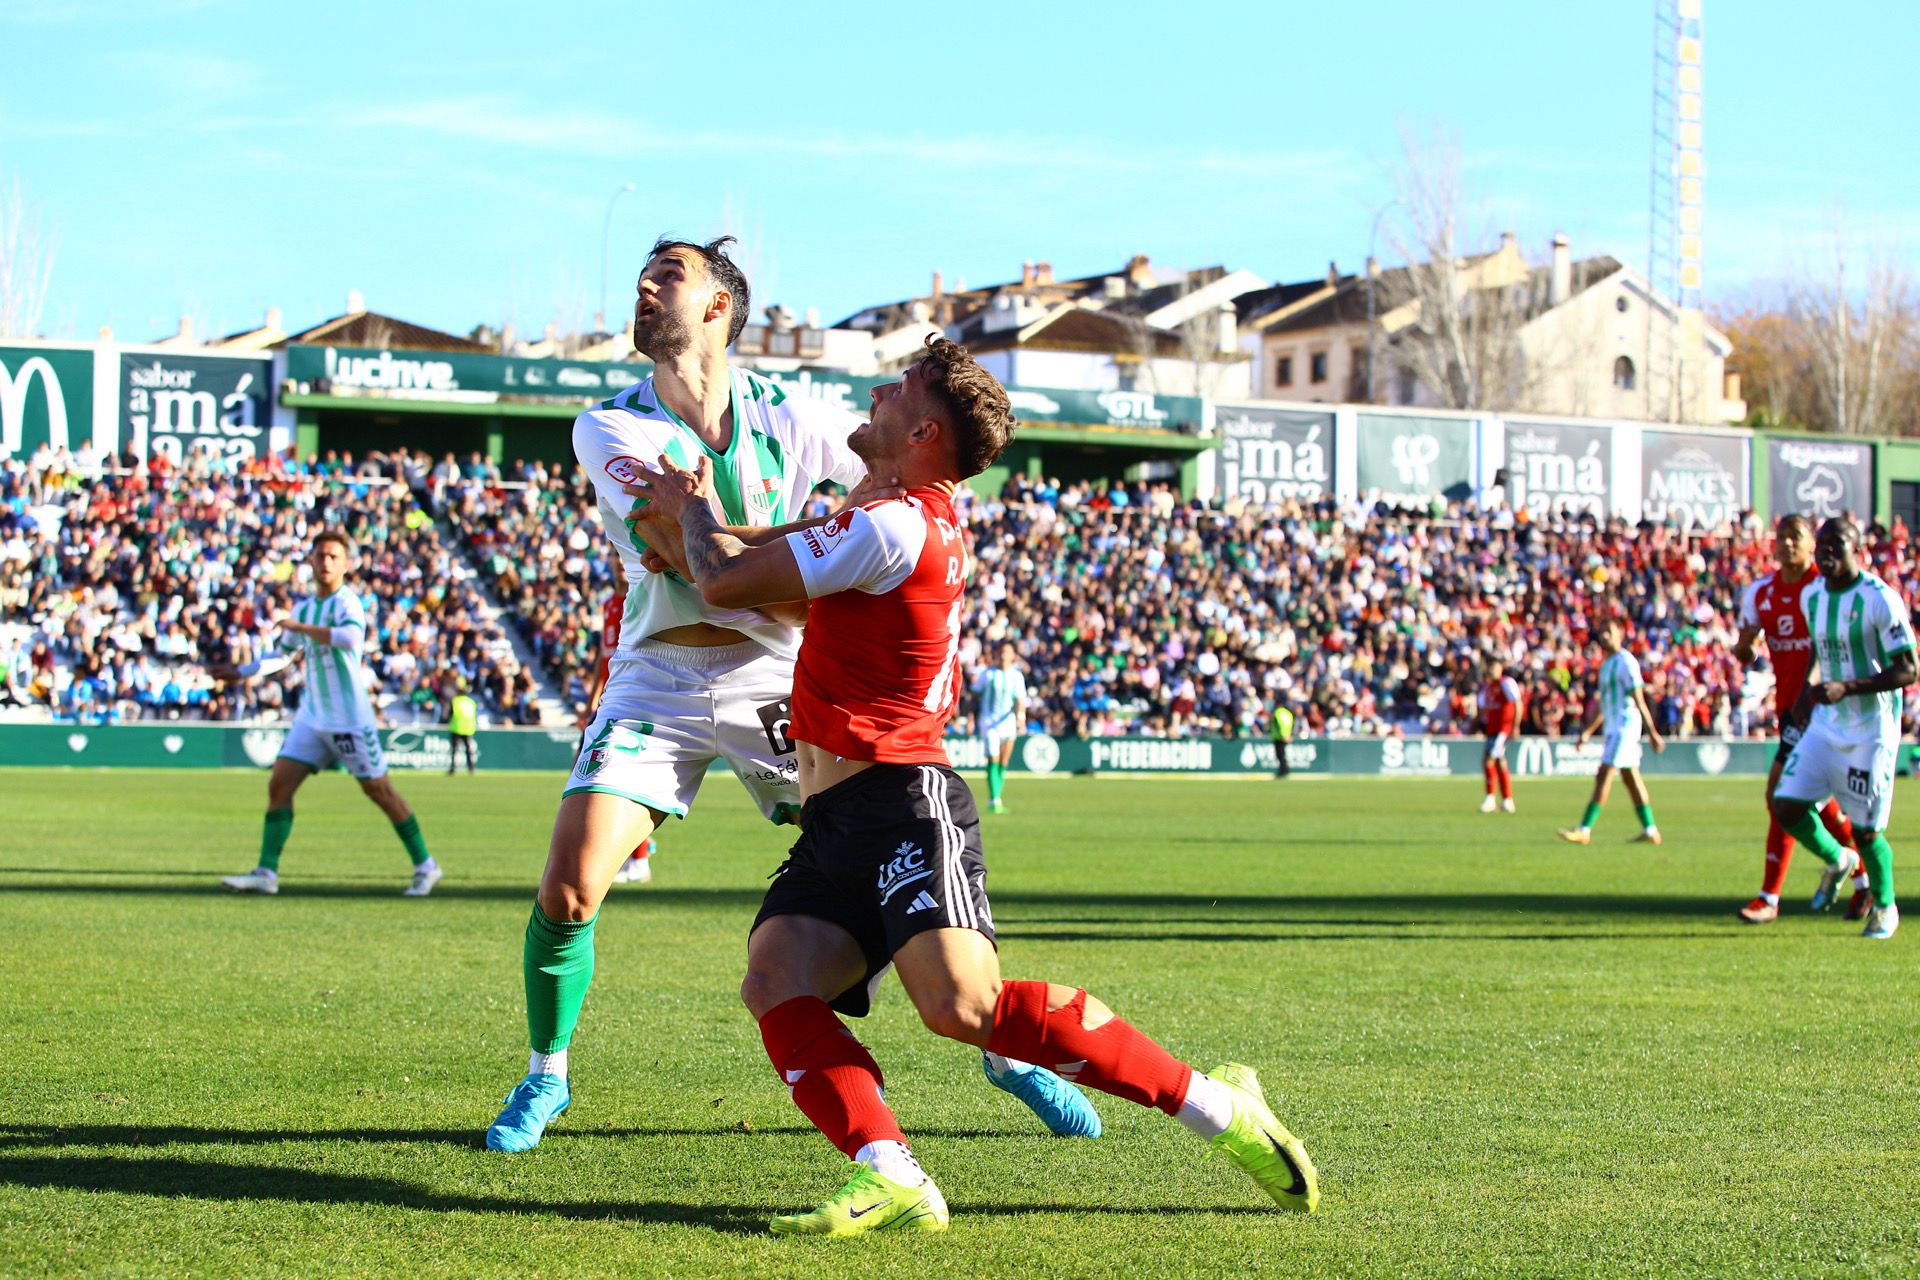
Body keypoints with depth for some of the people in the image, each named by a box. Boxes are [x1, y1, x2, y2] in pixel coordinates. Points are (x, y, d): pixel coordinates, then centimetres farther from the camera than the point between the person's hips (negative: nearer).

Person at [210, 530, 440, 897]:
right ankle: (266, 873, -2)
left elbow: (350, 637, -34)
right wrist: (240, 672, 21)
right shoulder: (303, 608, 12)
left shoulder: (347, 602, -11)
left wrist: (300, 627, -25)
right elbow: (284, 654, 28)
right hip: (311, 716, 7)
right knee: (279, 784, -3)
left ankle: (425, 866, 11)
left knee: (378, 790, -2)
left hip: (350, 718, -7)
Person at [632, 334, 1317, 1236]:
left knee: (964, 1003, -24)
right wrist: (698, 511, 31)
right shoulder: (925, 521, 20)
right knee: (774, 982, -12)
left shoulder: (895, 527, -12)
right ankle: (892, 1179, -25)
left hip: (901, 800, -10)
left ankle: (1211, 1102, -13)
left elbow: (726, 582, -10)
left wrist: (692, 507, 9)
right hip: (836, 823, 10)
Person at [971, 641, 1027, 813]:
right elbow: (976, 693, 11)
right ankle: (994, 800, -22)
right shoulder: (987, 673, 2)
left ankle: (996, 801, 15)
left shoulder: (1017, 676, 4)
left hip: (1008, 721, 2)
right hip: (989, 721, -2)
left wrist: (1020, 715, -23)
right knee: (993, 760, -15)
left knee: (1003, 763, 5)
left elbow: (1020, 700, -4)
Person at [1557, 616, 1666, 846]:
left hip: (1625, 725, -10)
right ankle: (1649, 831, 11)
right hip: (1613, 727, 10)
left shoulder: (1626, 662, -11)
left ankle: (1584, 830, -14)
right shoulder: (1607, 664, 17)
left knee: (1604, 776, -12)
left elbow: (1639, 700, -15)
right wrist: (1588, 731, 24)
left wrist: (1652, 732, -17)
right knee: (1631, 778, 9)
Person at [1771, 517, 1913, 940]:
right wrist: (1808, 690, 8)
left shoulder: (1881, 600, -17)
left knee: (1865, 830, -1)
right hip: (1825, 724, 6)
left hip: (1871, 728, -6)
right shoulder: (1812, 596, 5)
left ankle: (1885, 907, 25)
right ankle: (1837, 861, 25)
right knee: (1787, 807, -5)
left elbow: (1909, 670, -16)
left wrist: (1846, 688, -26)